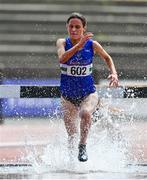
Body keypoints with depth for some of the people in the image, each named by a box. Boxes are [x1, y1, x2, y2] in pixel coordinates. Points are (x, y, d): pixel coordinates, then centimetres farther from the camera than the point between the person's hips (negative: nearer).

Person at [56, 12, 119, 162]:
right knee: (71, 135, 6)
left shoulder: (92, 45, -8)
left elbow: (107, 58, 12)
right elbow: (62, 58, -31)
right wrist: (79, 45, -40)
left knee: (85, 113, -35)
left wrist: (114, 73, -4)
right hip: (68, 95, 1)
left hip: (88, 93, -1)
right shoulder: (62, 42, -9)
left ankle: (83, 146, -16)